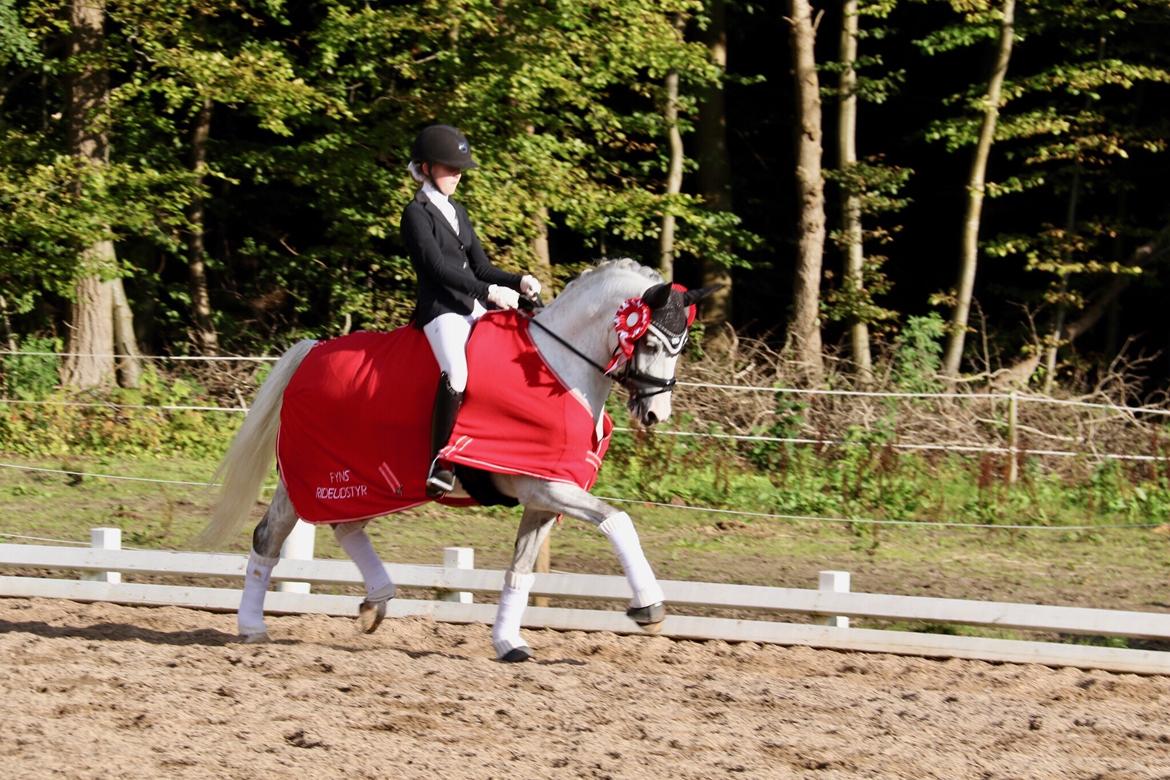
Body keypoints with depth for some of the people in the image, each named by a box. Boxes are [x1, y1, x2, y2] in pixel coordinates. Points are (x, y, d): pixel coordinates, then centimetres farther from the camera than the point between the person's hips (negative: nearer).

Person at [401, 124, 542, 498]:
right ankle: (439, 464, -32)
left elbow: (481, 267, 19)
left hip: (476, 310, 9)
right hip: (441, 309, -9)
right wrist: (489, 291, -22)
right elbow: (437, 267, -15)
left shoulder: (457, 212, 21)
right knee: (456, 372, -33)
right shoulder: (416, 213, -3)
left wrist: (519, 282, 0)